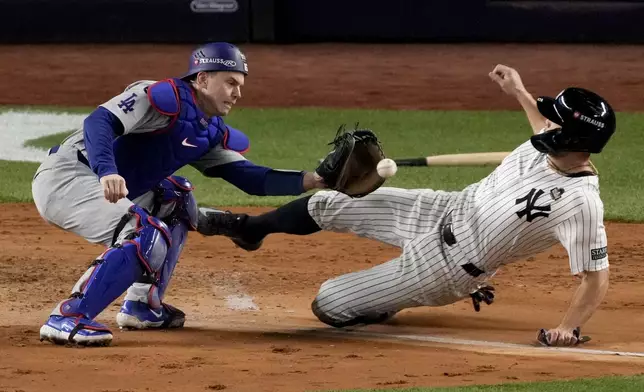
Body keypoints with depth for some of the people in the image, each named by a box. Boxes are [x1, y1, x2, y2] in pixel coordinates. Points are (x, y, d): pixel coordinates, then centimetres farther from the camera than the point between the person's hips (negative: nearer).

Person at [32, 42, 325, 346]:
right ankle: (68, 319, -27)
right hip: (64, 178, -10)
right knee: (148, 237, -23)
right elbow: (99, 122, -24)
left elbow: (248, 178, 12)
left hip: (97, 189, 10)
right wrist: (107, 172, -41)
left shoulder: (211, 132, 17)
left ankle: (141, 306, 16)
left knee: (175, 199, 21)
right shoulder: (165, 97, -12)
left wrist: (307, 181, -1)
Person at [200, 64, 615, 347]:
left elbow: (597, 277, -26)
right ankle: (253, 228, 40)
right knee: (328, 205, 10)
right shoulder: (549, 145, -10)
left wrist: (569, 327, -36)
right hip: (446, 211, 6)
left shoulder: (582, 204, -32)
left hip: (447, 266, -6)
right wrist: (519, 93, 25)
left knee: (329, 304, -4)